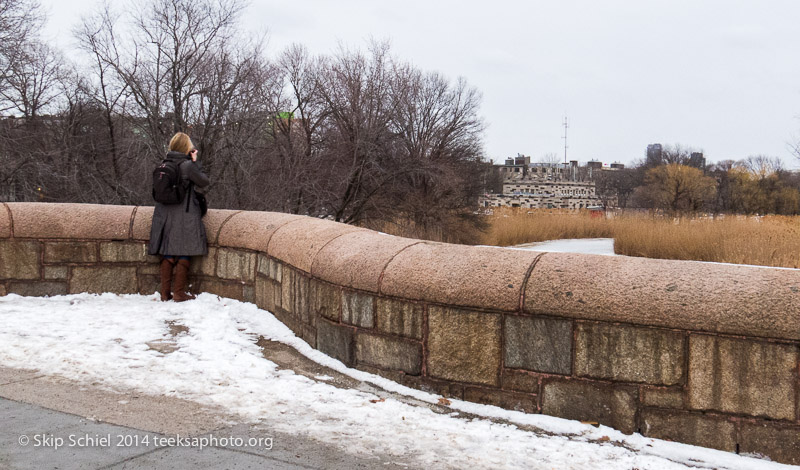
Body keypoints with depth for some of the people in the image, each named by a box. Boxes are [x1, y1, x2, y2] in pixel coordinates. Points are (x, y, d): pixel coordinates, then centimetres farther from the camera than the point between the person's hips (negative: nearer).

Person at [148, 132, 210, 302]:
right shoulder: (188, 165, -13)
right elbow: (204, 182, -4)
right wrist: (195, 162, 1)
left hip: (165, 215, 6)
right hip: (184, 216, -6)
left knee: (167, 254, 10)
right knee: (183, 255, 2)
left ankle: (165, 293, 14)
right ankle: (179, 293, 5)